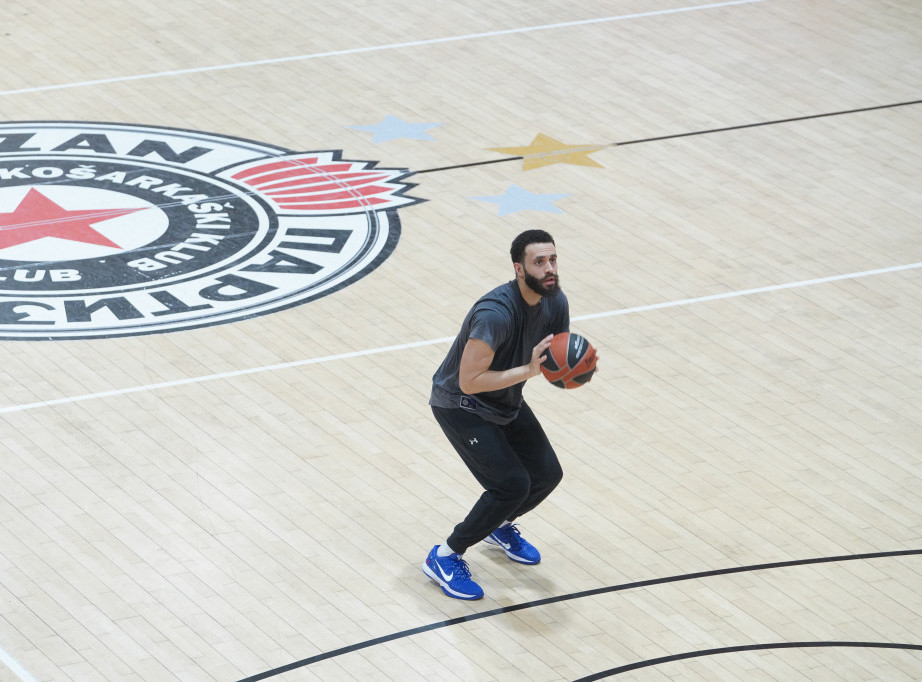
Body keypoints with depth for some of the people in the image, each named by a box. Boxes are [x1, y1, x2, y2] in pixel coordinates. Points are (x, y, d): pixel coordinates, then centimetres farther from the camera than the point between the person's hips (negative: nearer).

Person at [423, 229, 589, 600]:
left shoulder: (555, 301, -10)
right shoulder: (496, 313, -35)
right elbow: (469, 381, -36)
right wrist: (528, 370, -38)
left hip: (506, 400, 8)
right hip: (459, 403, -8)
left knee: (547, 473, 6)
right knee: (512, 484, -20)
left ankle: (500, 526, 38)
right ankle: (444, 557, -2)